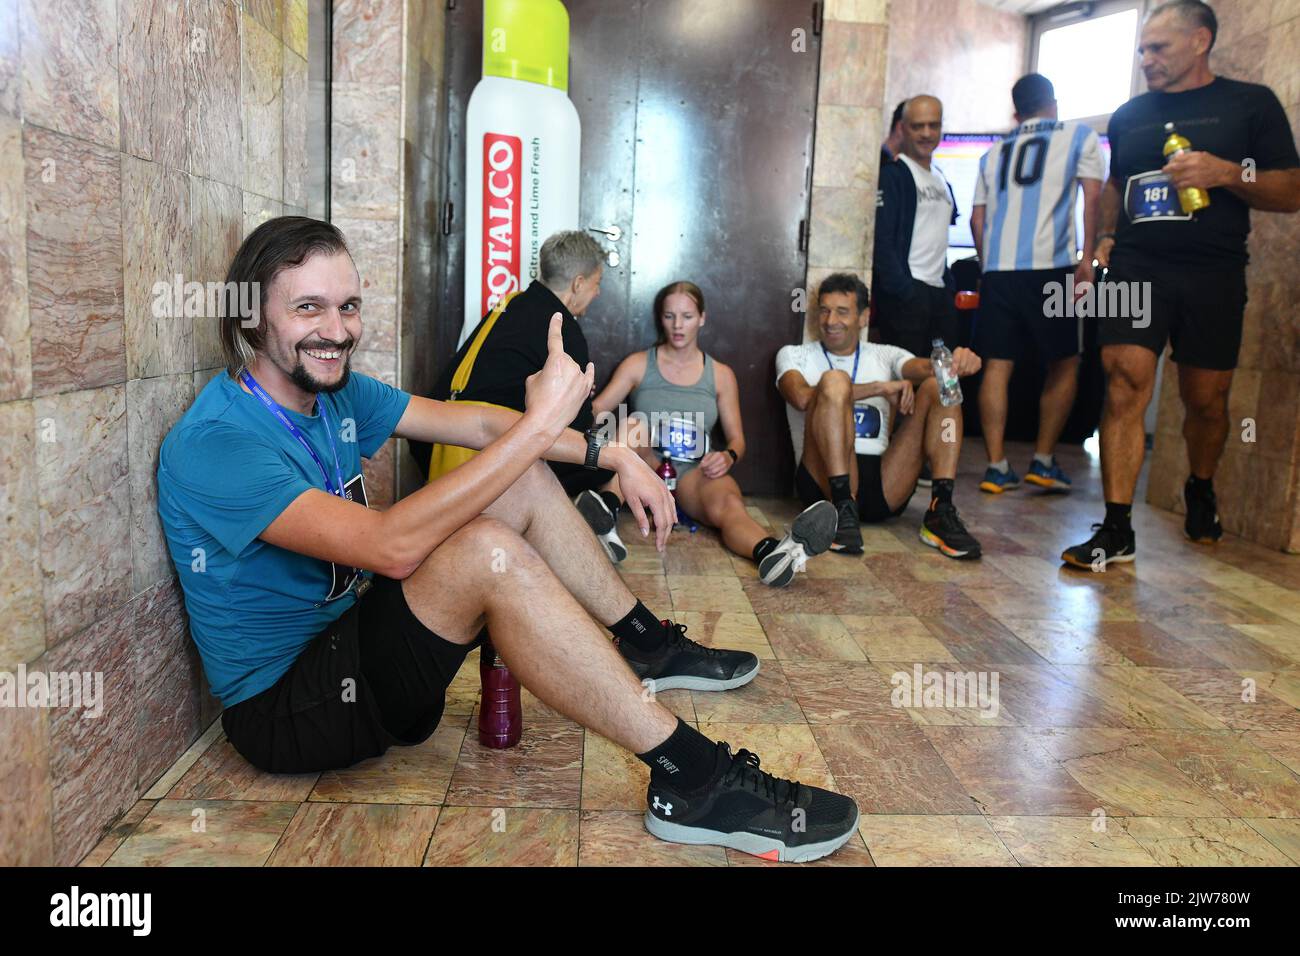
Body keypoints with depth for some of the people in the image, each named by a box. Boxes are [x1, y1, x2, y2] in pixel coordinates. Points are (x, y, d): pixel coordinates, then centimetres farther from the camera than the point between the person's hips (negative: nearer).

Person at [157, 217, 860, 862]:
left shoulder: (336, 393, 1)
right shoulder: (214, 445, -25)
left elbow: (469, 422, 5)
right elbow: (391, 546, -36)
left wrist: (612, 456, -4)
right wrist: (539, 423, -34)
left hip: (350, 630, 9)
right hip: (286, 707, -8)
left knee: (524, 480, 2)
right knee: (487, 553, -33)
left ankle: (647, 646, 14)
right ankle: (691, 783, -29)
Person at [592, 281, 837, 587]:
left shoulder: (721, 375, 14)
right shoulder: (638, 365, 10)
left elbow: (737, 438, 13)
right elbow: (596, 410, 1)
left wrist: (728, 456, -11)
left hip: (695, 472, -1)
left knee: (729, 503, -36)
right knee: (634, 425, -31)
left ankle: (771, 552, -70)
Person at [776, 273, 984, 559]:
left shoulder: (885, 356, 20)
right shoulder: (794, 355, 13)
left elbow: (923, 367, -2)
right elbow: (802, 397, -10)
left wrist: (954, 362, -26)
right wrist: (879, 388, -10)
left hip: (886, 487, 3)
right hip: (827, 482, -3)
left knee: (939, 386, -9)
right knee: (834, 381, -22)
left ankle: (941, 513, -19)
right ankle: (843, 511, -30)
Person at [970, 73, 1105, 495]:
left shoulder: (994, 153, 21)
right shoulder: (1079, 136, 11)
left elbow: (977, 218, 18)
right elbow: (1093, 197, 0)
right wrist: (1087, 257, 1)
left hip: (998, 269, 3)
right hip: (1051, 267, -3)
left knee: (997, 366, 3)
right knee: (1064, 364, 9)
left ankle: (997, 467, 1)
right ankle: (1043, 460, 9)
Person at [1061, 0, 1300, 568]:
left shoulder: (1251, 104, 5)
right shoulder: (1129, 116, 15)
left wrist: (1227, 173, -15)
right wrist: (1106, 238, 11)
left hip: (1212, 273, -1)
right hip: (1136, 267, 1)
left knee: (1206, 398, 6)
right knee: (1125, 384, -15)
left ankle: (1200, 491, 36)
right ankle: (1116, 531, -14)